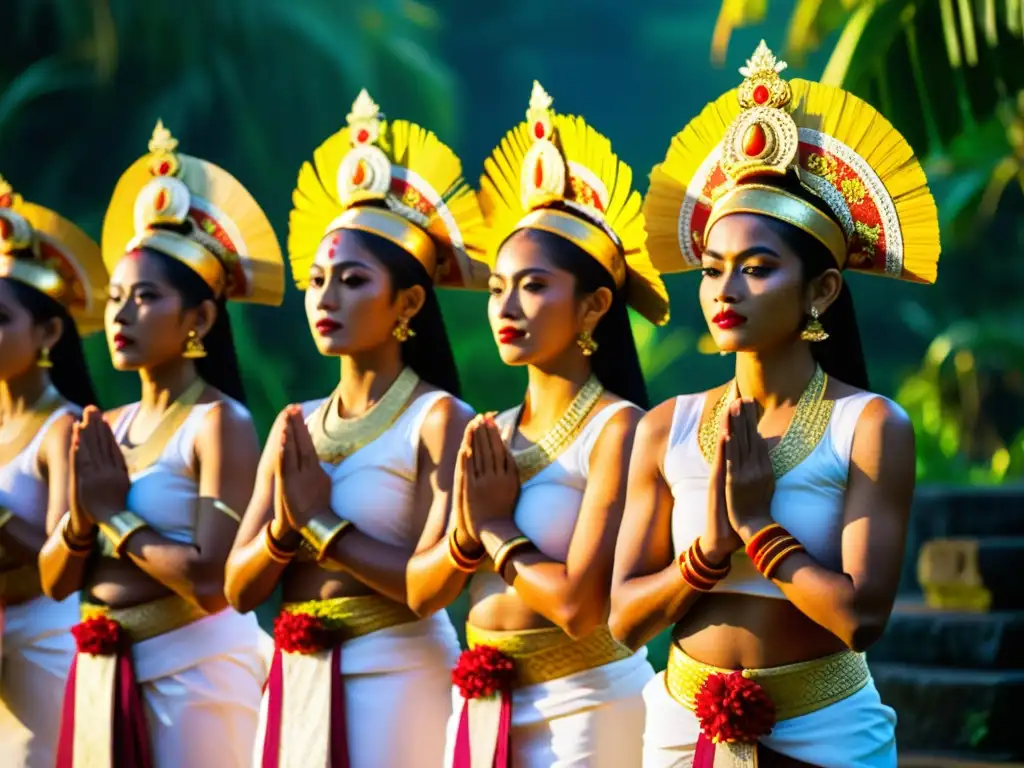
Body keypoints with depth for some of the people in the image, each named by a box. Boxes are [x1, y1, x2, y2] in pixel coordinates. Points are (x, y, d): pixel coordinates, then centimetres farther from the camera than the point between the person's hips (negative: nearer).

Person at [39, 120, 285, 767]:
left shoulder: (219, 423, -11)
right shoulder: (105, 430, 8)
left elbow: (212, 583, -21)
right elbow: (55, 582, 9)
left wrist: (113, 514, -11)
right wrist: (82, 519, -10)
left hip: (193, 672, -6)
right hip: (102, 675, 7)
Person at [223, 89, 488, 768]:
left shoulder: (437, 419, -8)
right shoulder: (295, 426, 9)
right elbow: (241, 589, 7)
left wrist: (318, 522, -12)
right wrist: (284, 529, -12)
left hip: (395, 679, -6)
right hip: (296, 683, 6)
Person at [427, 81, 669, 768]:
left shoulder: (617, 429, -14)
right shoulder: (488, 435, 6)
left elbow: (581, 606, -21)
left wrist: (495, 529, -8)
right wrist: (467, 530, -13)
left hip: (577, 708, -6)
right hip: (480, 704, 6)